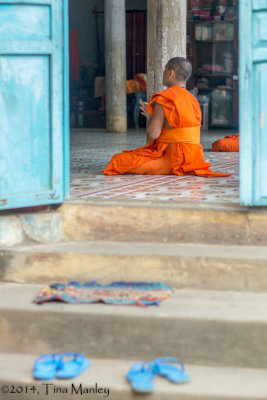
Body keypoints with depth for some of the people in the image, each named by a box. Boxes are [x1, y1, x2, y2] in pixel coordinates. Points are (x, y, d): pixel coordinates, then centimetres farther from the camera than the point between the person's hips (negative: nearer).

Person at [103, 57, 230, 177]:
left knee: (119, 161, -13)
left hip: (172, 158, -9)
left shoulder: (163, 99, -13)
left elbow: (153, 134, -18)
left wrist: (149, 116, 2)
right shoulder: (192, 99, 12)